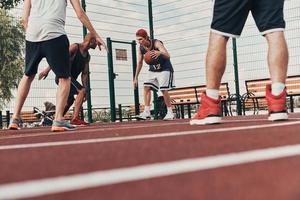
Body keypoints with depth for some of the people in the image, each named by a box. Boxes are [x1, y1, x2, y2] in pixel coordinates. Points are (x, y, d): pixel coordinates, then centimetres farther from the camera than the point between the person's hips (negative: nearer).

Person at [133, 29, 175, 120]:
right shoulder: (141, 49, -9)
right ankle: (147, 112, -9)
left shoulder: (156, 43, -25)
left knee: (164, 90, -13)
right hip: (152, 70, 6)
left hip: (165, 69, -6)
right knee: (146, 87, -9)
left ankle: (170, 112, 0)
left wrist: (160, 53, -60)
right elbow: (139, 63, 3)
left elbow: (167, 56, -37)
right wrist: (136, 78, 2)